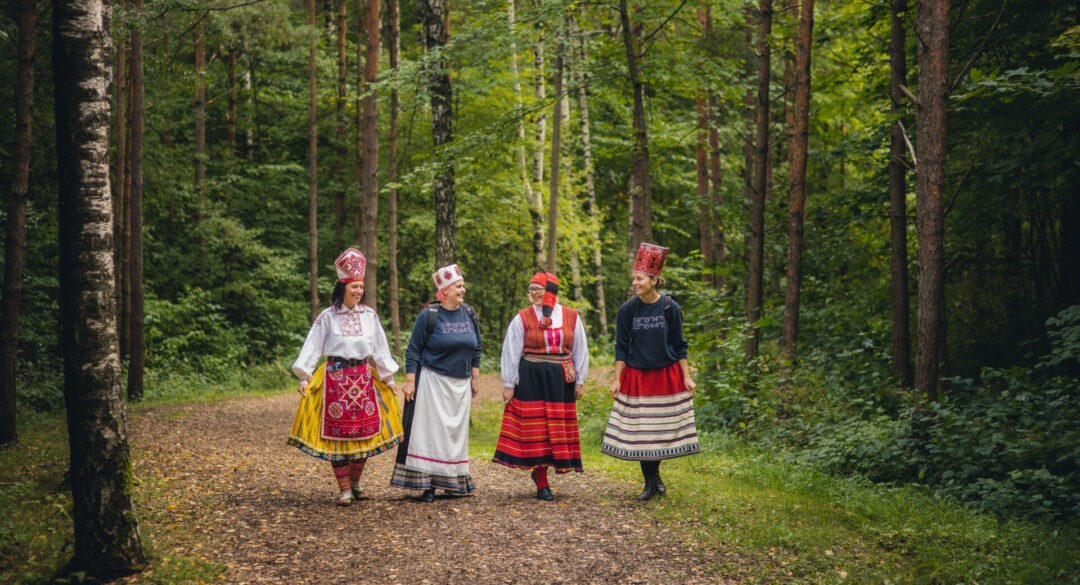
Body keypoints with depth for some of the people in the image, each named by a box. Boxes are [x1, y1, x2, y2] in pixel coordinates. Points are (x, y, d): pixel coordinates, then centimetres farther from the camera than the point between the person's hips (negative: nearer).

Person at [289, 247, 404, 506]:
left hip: (363, 377, 3)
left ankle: (355, 480, 23)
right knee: (337, 432, -2)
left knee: (364, 431, 4)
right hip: (335, 377, -3)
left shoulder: (370, 315, 5)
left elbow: (380, 348, 11)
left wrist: (388, 377, 12)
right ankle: (344, 489, 4)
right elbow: (312, 347, -1)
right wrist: (304, 377, -7)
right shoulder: (327, 317, -3)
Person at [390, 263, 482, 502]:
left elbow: (476, 349, 15)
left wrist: (475, 378, 13)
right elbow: (413, 350, -6)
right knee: (430, 431, -5)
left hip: (460, 384, 5)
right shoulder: (428, 315, -8)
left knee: (456, 431, 10)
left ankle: (454, 482, 19)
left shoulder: (469, 314, 6)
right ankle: (428, 485, -3)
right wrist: (409, 381, -11)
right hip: (432, 382, -5)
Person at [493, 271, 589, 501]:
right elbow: (511, 352, 0)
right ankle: (542, 484, 8)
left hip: (561, 379, 2)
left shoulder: (572, 317, 2)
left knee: (559, 428, 5)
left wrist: (579, 381, 9)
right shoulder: (522, 318, -3)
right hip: (531, 378, -2)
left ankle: (540, 471, 25)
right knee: (536, 429, 0)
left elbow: (580, 350, 10)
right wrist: (508, 385, -1)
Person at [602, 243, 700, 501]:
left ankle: (655, 476, 24)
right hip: (636, 378, 1)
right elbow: (621, 348, 2)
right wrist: (616, 380, -4)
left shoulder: (669, 307, -4)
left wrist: (687, 377, -3)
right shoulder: (627, 310, -2)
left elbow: (679, 346, 1)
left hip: (667, 376, -1)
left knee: (663, 428, 4)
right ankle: (651, 482, 13)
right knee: (639, 430, 1)